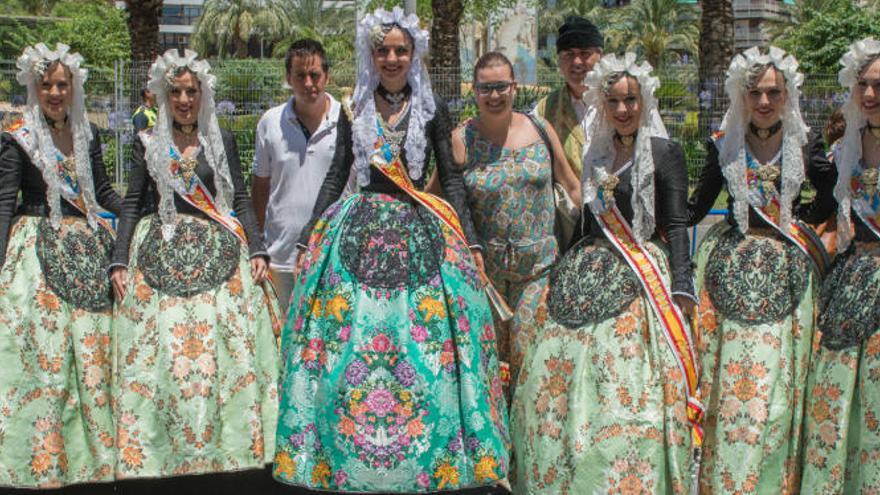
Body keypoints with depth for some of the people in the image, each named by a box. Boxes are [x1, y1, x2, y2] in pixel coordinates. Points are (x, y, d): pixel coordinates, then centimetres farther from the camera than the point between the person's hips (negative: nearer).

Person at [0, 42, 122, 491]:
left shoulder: (87, 133, 10)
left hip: (87, 245, 5)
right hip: (39, 249, -4)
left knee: (93, 352, 7)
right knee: (45, 353, -6)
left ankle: (96, 457, 17)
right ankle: (41, 459, 4)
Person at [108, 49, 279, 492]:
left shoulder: (222, 141, 12)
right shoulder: (147, 143, 10)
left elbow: (241, 199, 10)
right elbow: (132, 203, 8)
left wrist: (257, 249, -2)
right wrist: (119, 261, -1)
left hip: (220, 255, 0)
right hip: (160, 256, 0)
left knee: (225, 351, -7)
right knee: (161, 353, -6)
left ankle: (226, 457, 0)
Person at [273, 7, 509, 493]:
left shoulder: (432, 109, 6)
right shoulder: (355, 110, 9)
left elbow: (451, 178, 6)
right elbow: (336, 175, 12)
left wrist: (470, 241, 0)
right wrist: (309, 237, 8)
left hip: (421, 234, -1)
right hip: (358, 232, 1)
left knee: (422, 347, -5)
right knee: (349, 348, -3)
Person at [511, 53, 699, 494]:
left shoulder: (664, 152, -1)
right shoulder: (597, 155, 16)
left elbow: (677, 225, -6)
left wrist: (681, 290, -15)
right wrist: (566, 273, 19)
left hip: (642, 276, -6)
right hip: (588, 276, 6)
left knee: (629, 386, -11)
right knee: (562, 383, 1)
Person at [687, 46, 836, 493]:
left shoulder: (806, 144, 3)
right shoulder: (723, 144, 4)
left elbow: (831, 196, 12)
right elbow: (696, 206, 7)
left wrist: (799, 219, -7)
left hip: (785, 269, 0)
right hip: (732, 264, 0)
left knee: (778, 376, 0)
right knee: (729, 375, -1)